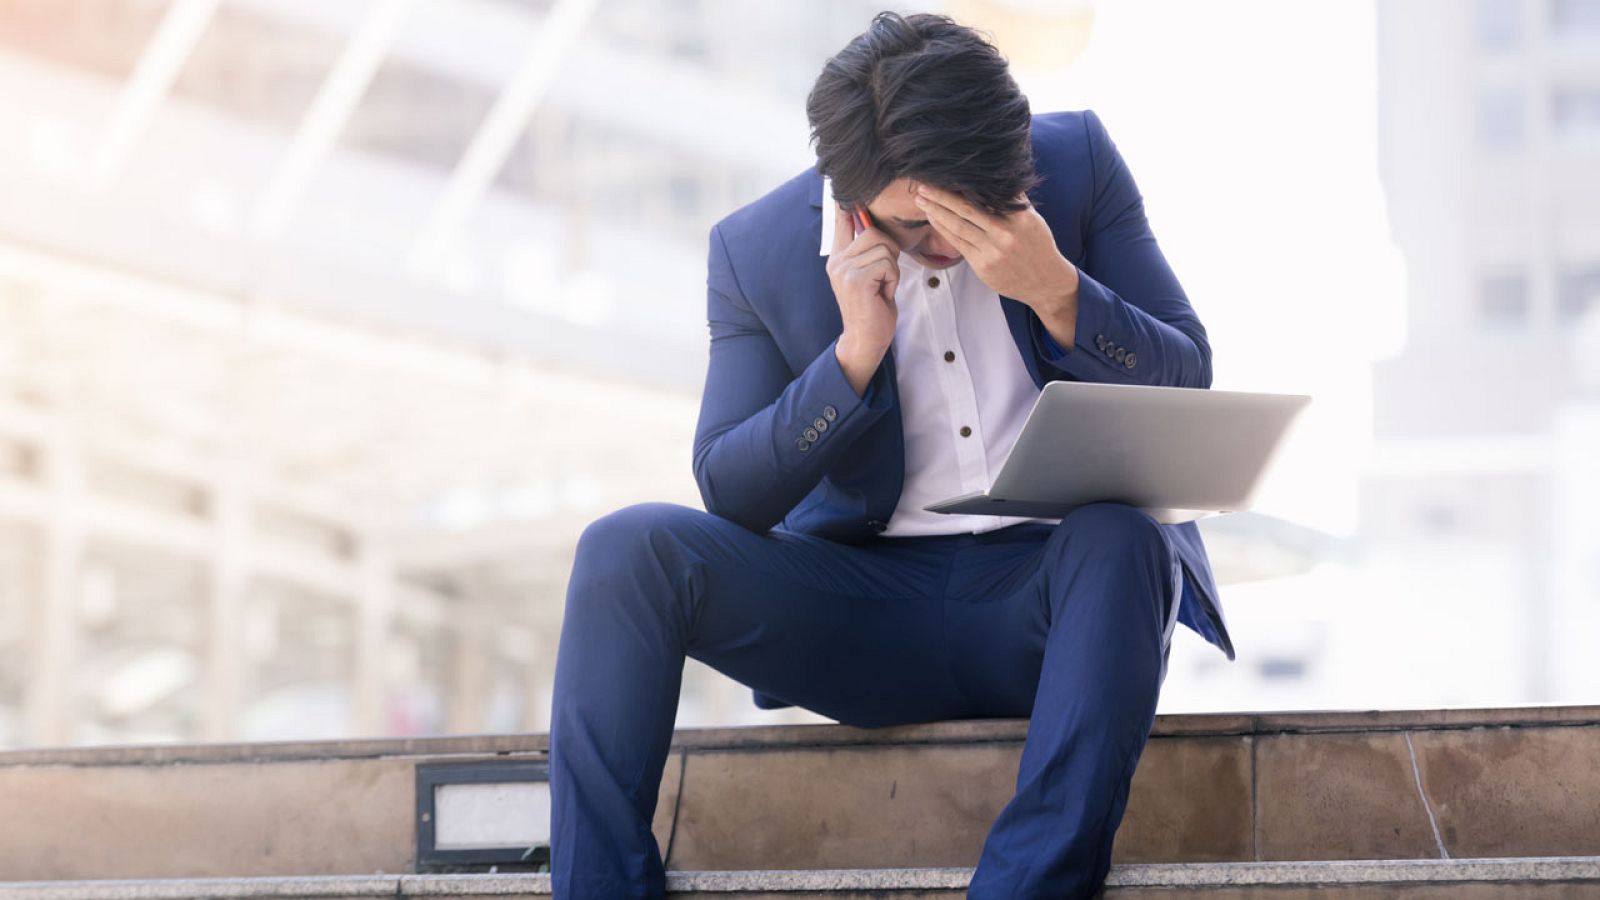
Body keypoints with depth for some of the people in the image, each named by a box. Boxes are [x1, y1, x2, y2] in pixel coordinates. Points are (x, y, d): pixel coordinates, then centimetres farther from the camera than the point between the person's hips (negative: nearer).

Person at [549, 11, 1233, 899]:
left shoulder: (1077, 162, -2)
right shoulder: (757, 250, -2)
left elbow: (1187, 385, -2)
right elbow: (730, 495, -4)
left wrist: (1055, 291, -20)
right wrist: (855, 354, -18)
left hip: (1067, 581, -1)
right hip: (875, 608, 1)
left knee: (1119, 533, -37)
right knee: (628, 549, -21)